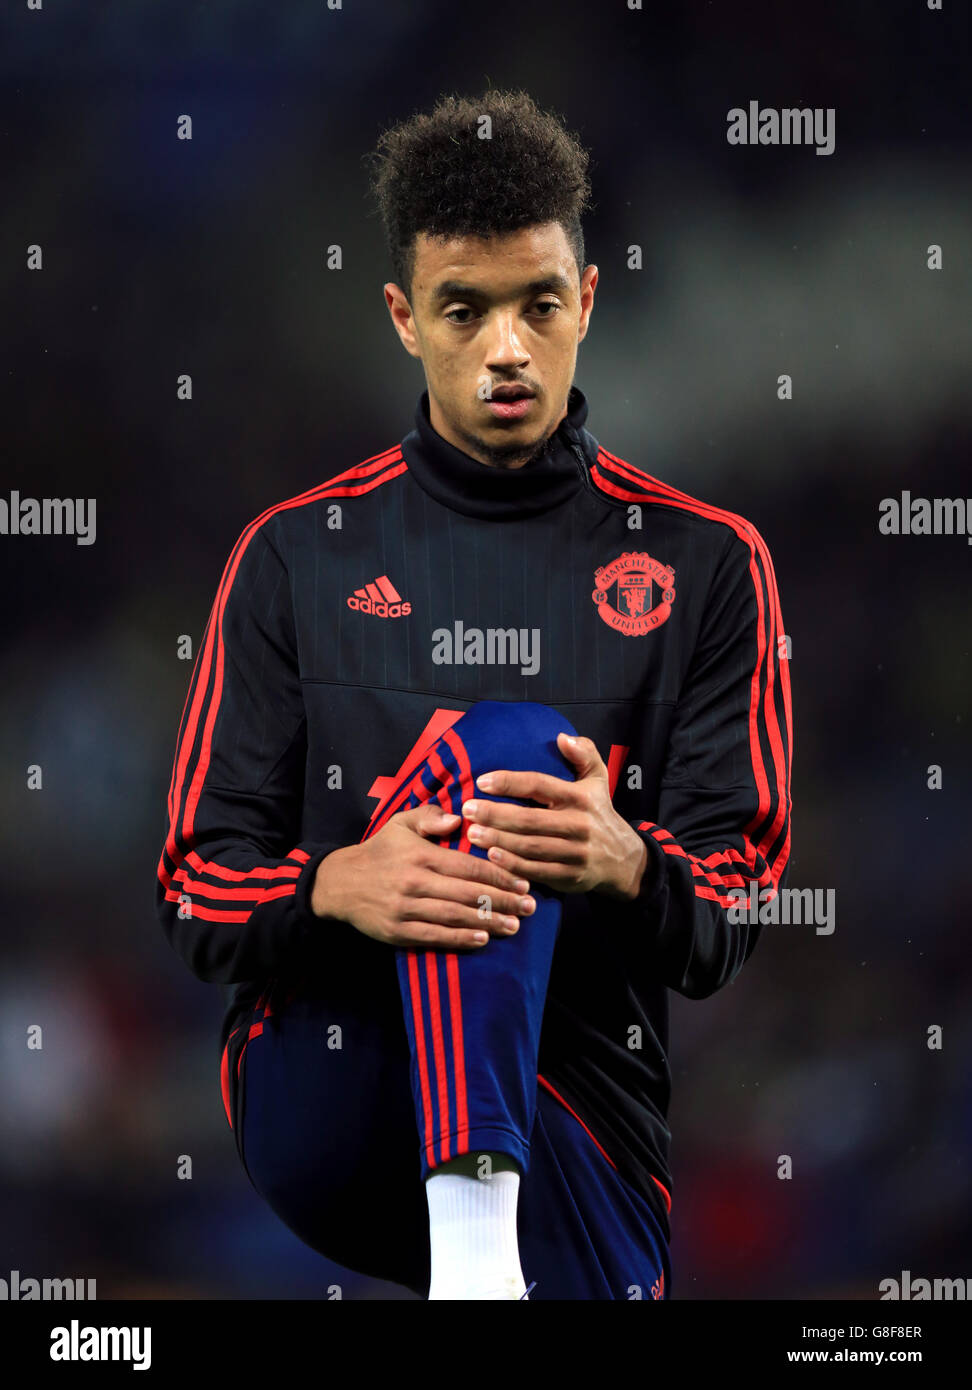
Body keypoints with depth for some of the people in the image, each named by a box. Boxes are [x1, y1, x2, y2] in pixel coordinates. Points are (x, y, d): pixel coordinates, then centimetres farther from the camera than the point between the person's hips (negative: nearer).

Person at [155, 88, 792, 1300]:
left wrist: (624, 867, -23)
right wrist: (338, 889, -17)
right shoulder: (298, 555, 11)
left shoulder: (704, 565, 9)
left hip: (582, 1125, 0)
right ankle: (471, 1236, -42)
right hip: (316, 1097, 1)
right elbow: (196, 898, 6)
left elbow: (727, 928, 2)